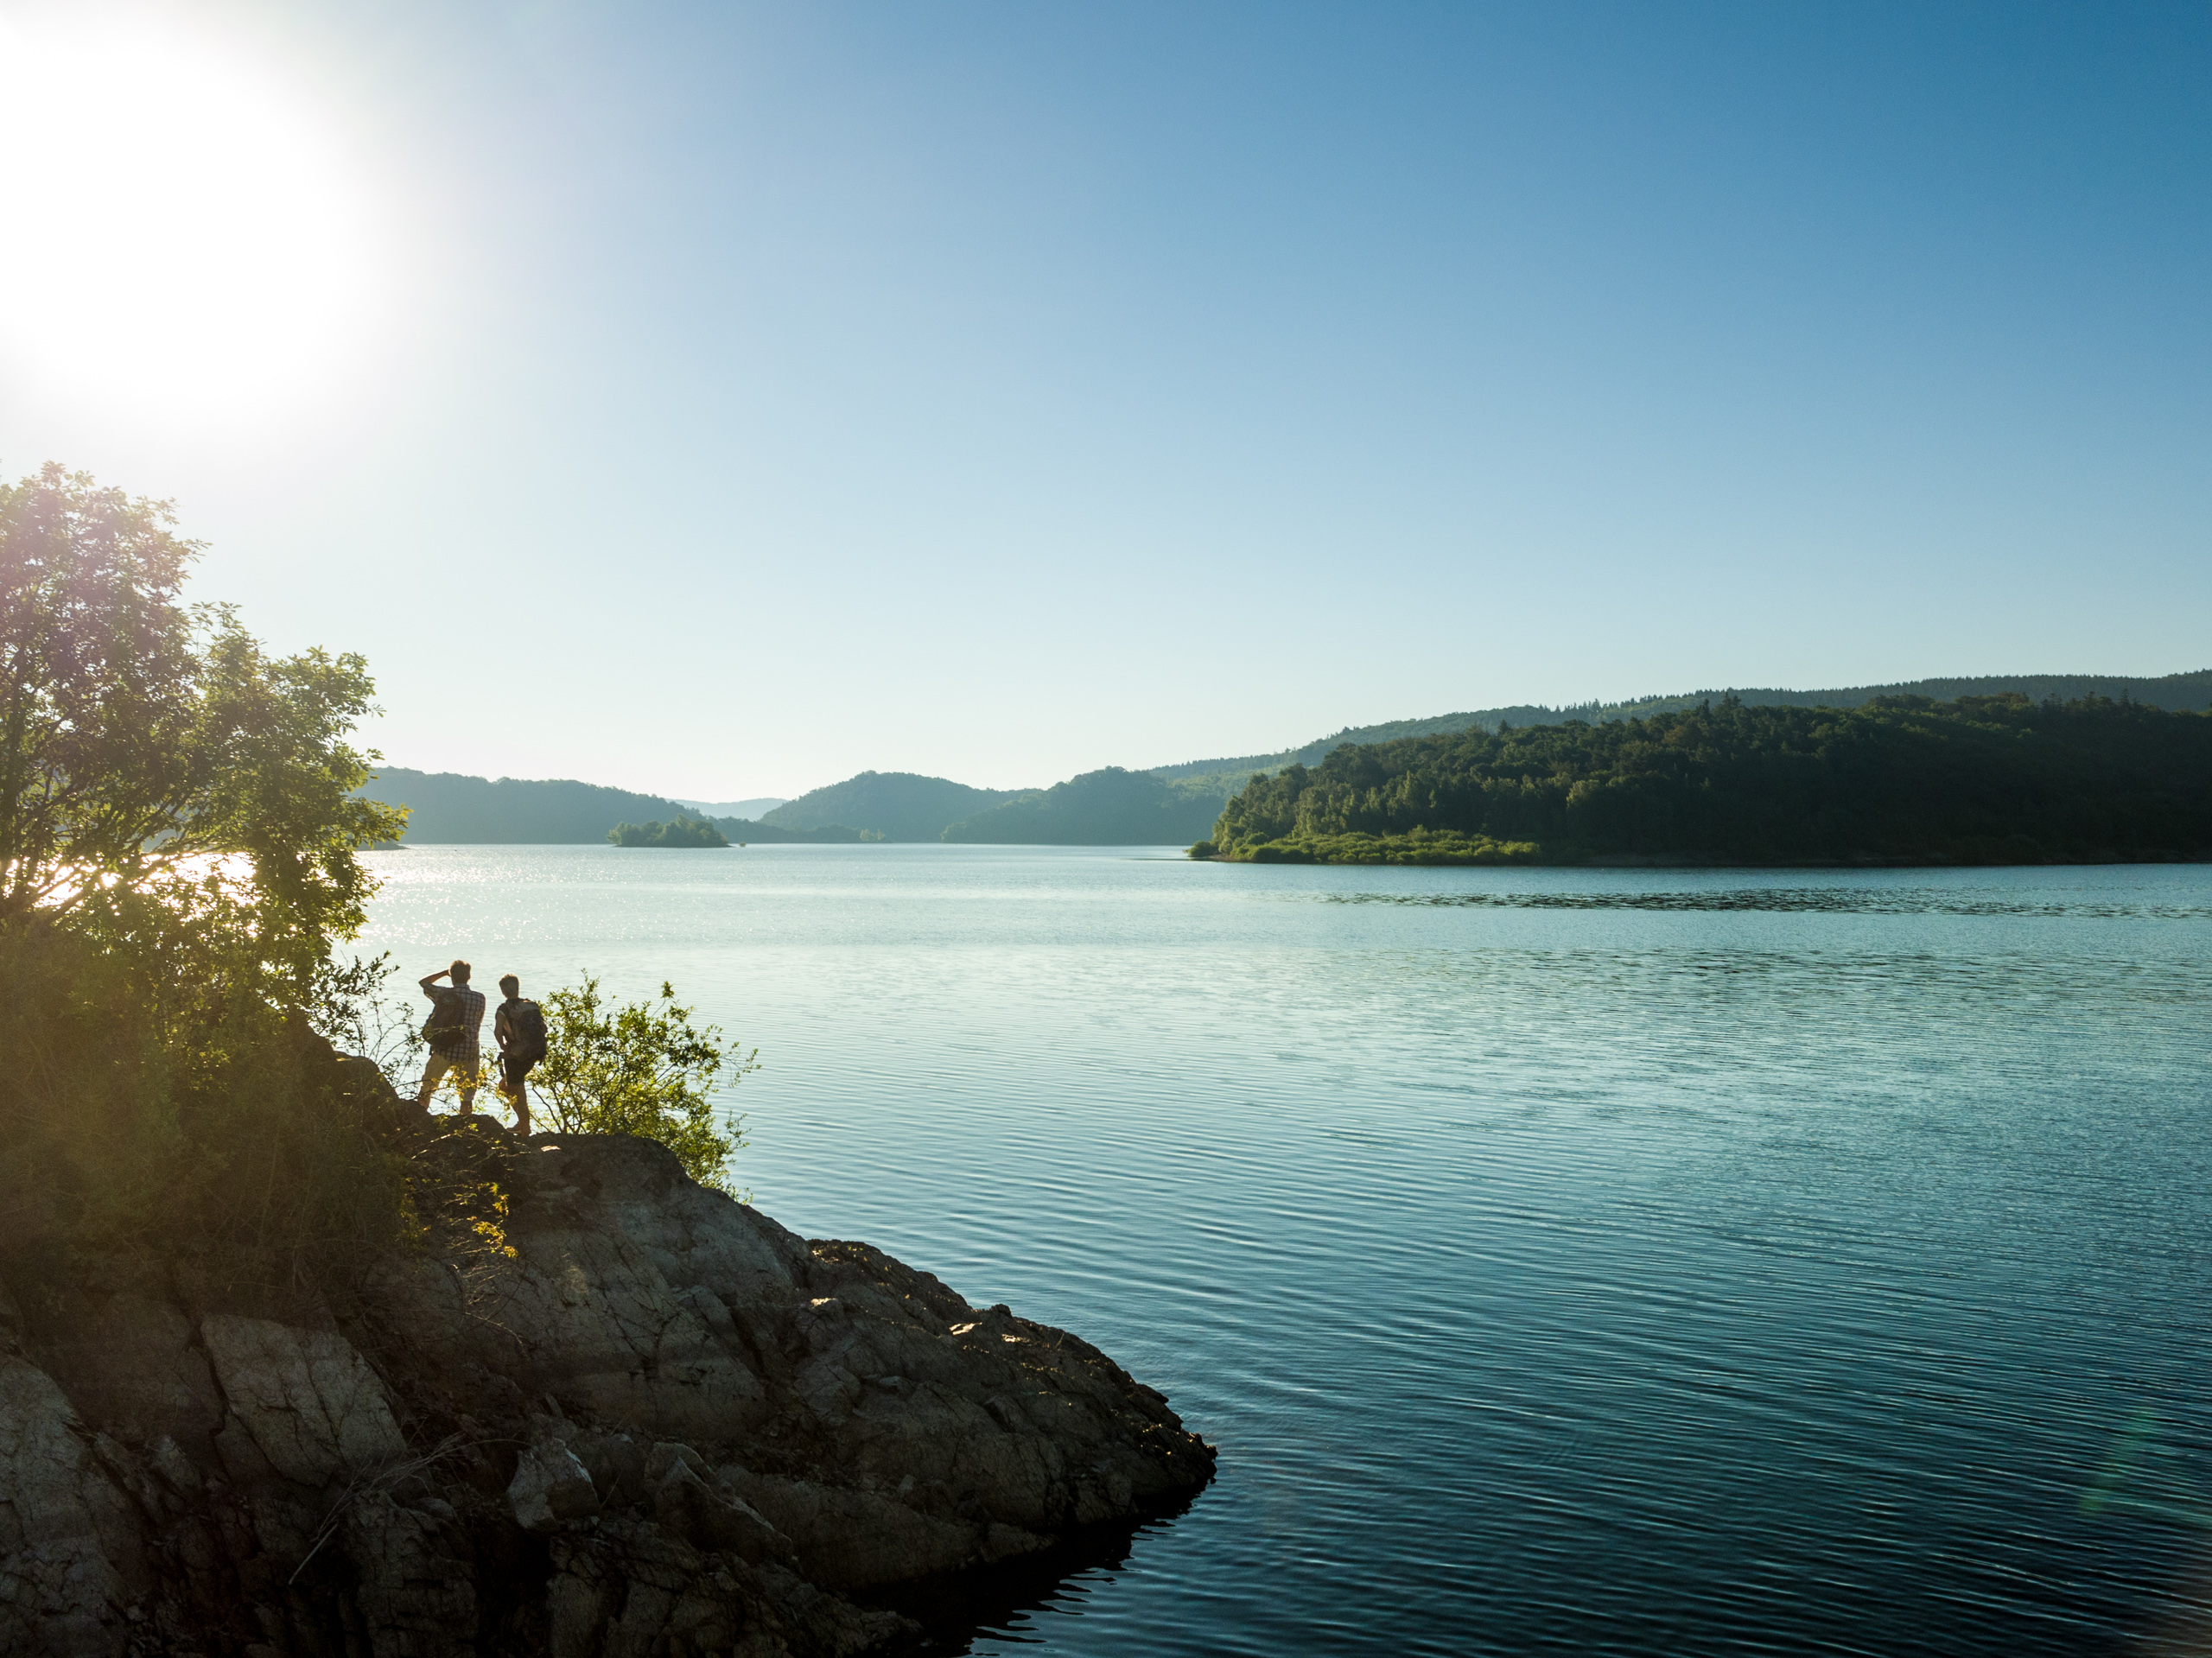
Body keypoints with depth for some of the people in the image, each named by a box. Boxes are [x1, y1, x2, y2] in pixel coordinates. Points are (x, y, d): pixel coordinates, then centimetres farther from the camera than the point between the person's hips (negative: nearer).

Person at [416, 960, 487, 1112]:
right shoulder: (479, 998, -5)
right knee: (468, 1093, 7)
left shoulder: (442, 994, -3)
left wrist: (445, 972, 23)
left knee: (425, 1092, 15)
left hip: (442, 1053, 1)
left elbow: (423, 981, 17)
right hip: (467, 1054, -1)